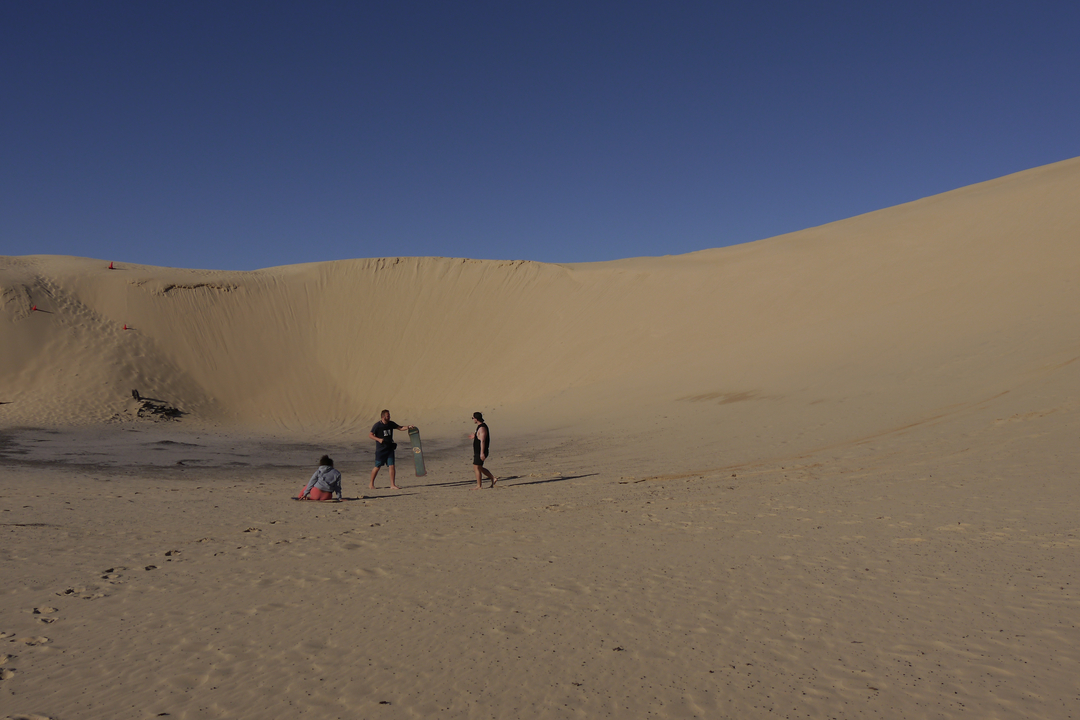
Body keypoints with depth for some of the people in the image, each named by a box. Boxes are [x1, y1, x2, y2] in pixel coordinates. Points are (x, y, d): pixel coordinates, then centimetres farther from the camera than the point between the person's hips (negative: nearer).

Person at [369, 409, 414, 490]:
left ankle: (392, 485, 2)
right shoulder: (377, 425, -10)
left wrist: (408, 427, -1)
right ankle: (371, 484, 20)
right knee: (377, 466, 3)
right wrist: (378, 439, -21)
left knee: (392, 466, -2)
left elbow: (400, 428, 16)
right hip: (381, 449, -5)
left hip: (390, 448, 5)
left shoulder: (391, 424, 6)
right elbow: (370, 435, -8)